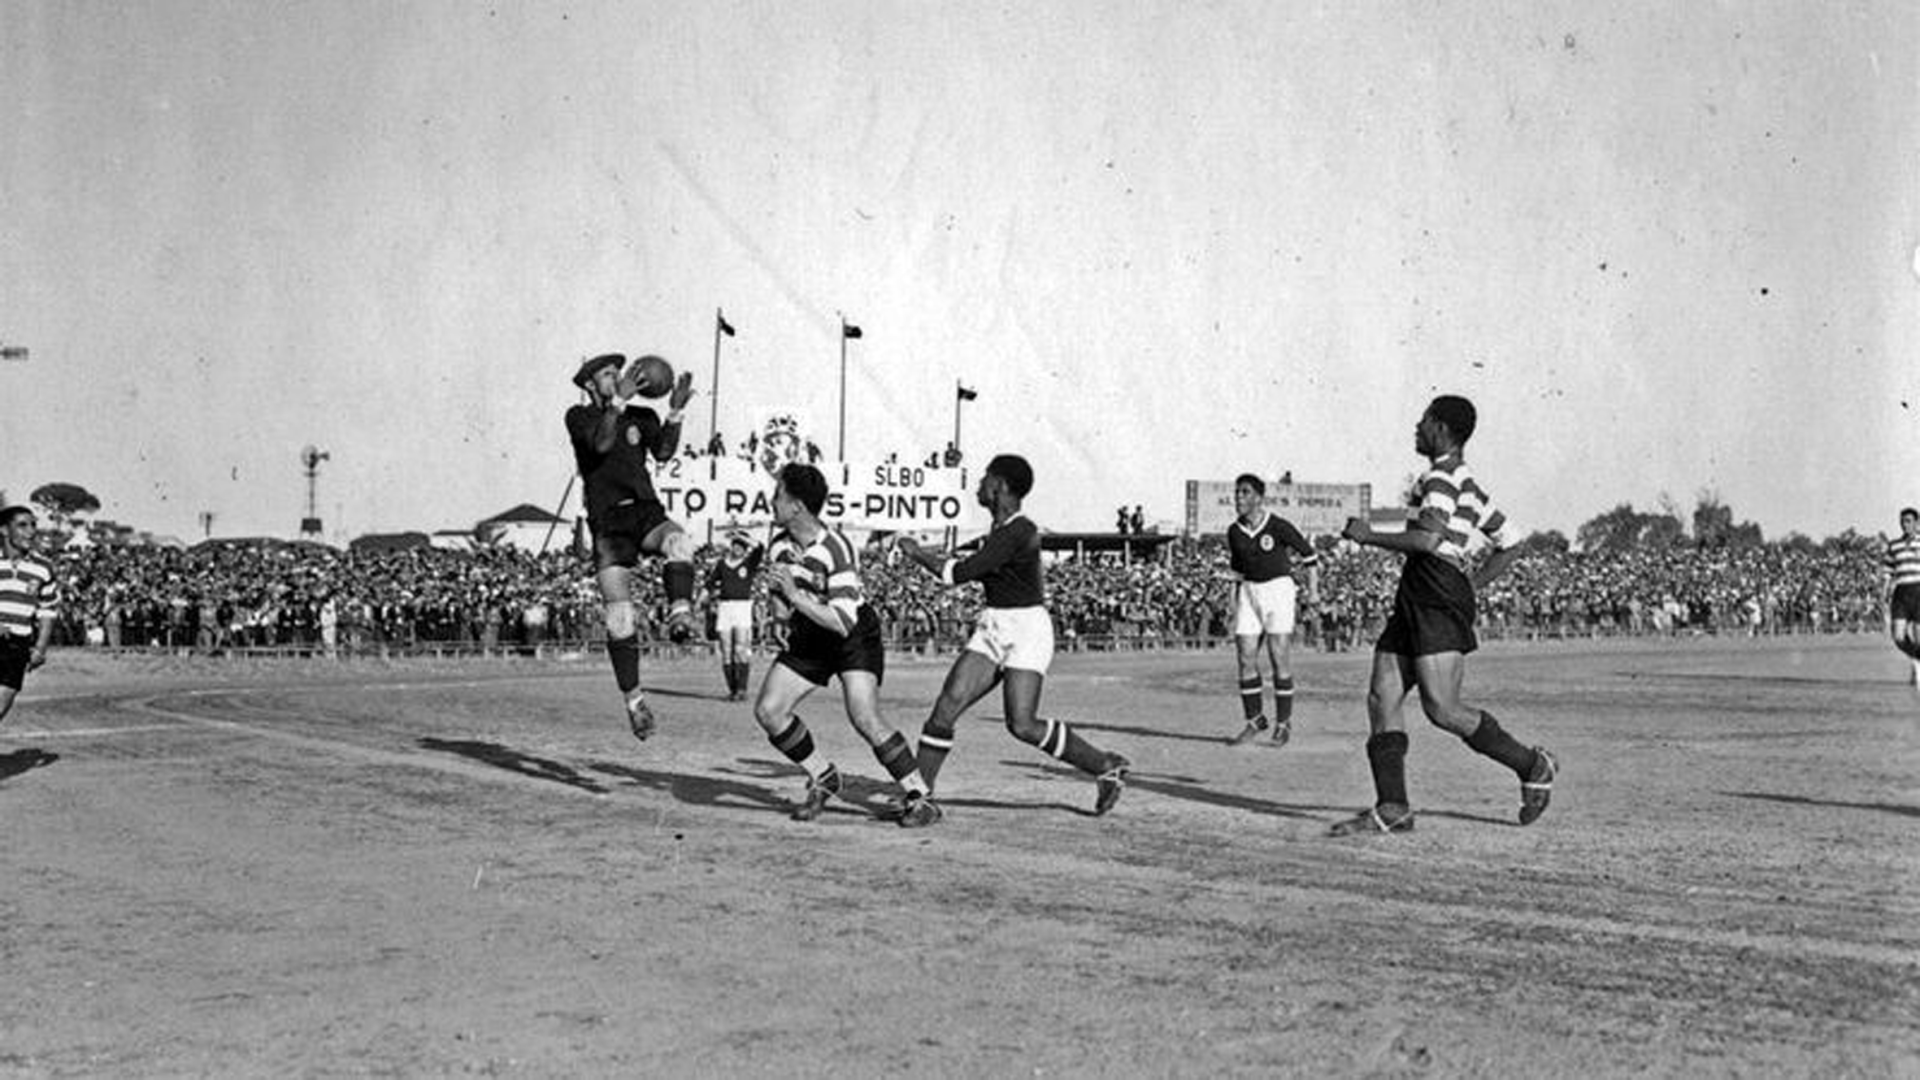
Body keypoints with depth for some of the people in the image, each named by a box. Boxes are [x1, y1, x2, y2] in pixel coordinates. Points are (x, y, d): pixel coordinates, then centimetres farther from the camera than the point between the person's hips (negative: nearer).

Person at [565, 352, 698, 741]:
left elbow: (663, 452, -3)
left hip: (646, 510, 2)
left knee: (679, 542, -35)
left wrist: (675, 412, -15)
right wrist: (619, 401, -27)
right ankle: (633, 701, 3)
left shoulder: (642, 416, 14)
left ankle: (680, 614, -45)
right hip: (608, 523, -2)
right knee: (620, 620, -7)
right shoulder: (579, 417, 5)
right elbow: (601, 443, -16)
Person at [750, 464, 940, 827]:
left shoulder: (836, 551, -29)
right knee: (767, 711, -5)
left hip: (855, 636, -8)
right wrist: (780, 584, -4)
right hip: (810, 636, 8)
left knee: (864, 718, -24)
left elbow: (843, 623, -35)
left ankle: (920, 799, -10)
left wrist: (794, 595, -38)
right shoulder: (786, 538, -6)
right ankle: (823, 779, 14)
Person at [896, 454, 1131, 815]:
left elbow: (959, 574, -20)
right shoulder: (1002, 528, 10)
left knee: (1023, 725, -16)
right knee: (947, 706, -6)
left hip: (1026, 631, -9)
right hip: (991, 631, 9)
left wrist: (917, 553, -8)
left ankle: (1106, 765, 2)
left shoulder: (1016, 532, -19)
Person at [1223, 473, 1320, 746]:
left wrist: (1313, 590, -2)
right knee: (1246, 658, -1)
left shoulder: (1279, 527, -10)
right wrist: (1238, 589, 13)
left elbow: (1309, 555, 0)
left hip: (1278, 588, -4)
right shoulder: (1234, 531, 3)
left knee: (1279, 658, -5)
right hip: (1248, 591, 4)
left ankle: (1283, 723, 6)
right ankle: (1254, 720, 12)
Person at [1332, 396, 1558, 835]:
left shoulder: (1442, 478, -9)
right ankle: (1392, 808, -3)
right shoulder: (1465, 482, 22)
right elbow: (1508, 544, 26)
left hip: (1439, 603, -10)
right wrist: (1472, 584, 22)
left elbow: (1428, 539, -25)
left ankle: (1532, 765, 4)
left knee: (1442, 709, -11)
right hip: (1413, 602, 10)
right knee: (1381, 699, 1)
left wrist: (1368, 536, -13)